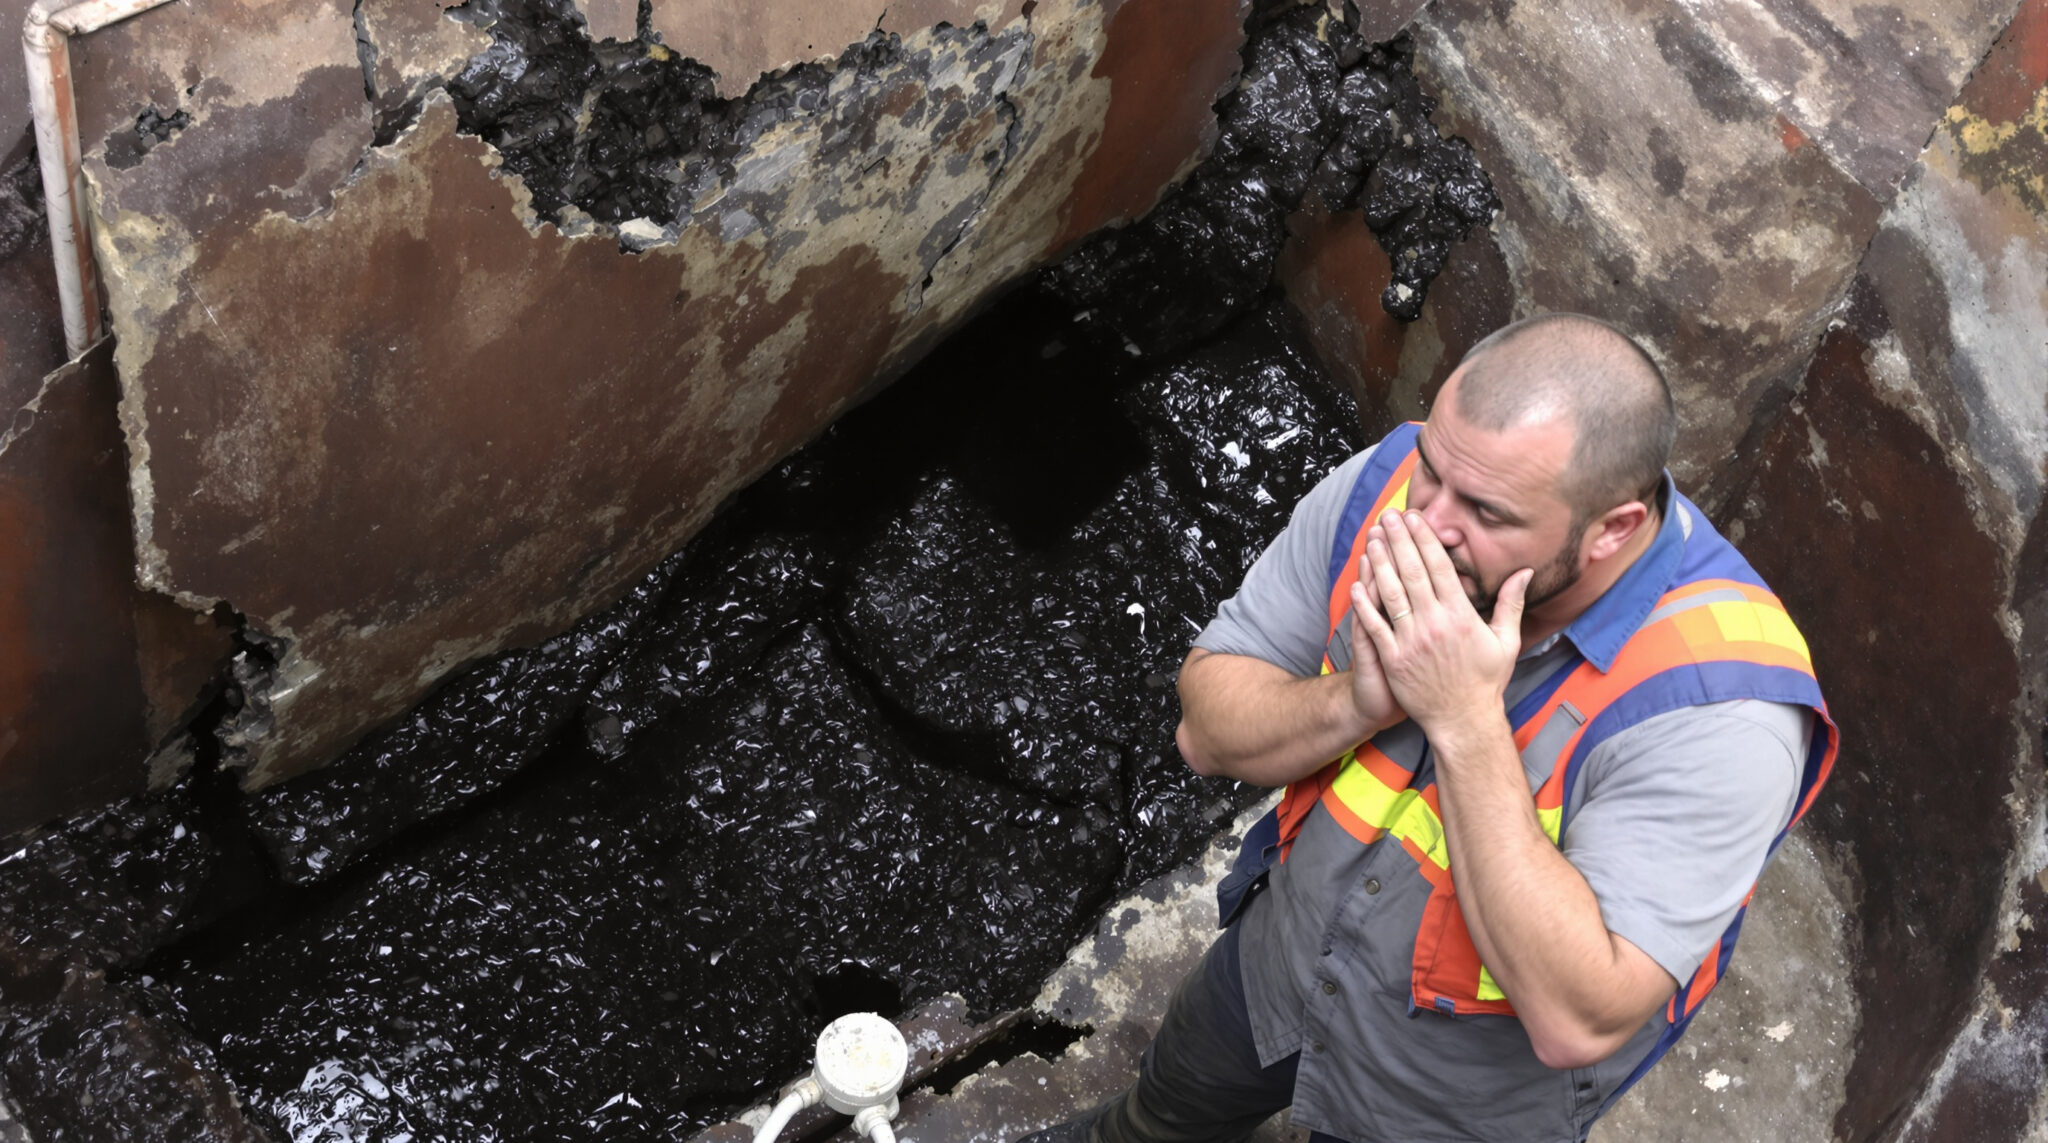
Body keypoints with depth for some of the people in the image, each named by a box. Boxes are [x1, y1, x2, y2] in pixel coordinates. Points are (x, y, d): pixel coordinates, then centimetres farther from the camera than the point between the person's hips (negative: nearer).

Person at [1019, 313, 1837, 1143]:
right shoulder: (1390, 485, -24)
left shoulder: (1717, 705, -39)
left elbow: (1578, 1022, -41)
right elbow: (1208, 729, -15)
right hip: (1281, 962, 5)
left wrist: (1464, 719, -45)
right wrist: (1359, 702, -37)